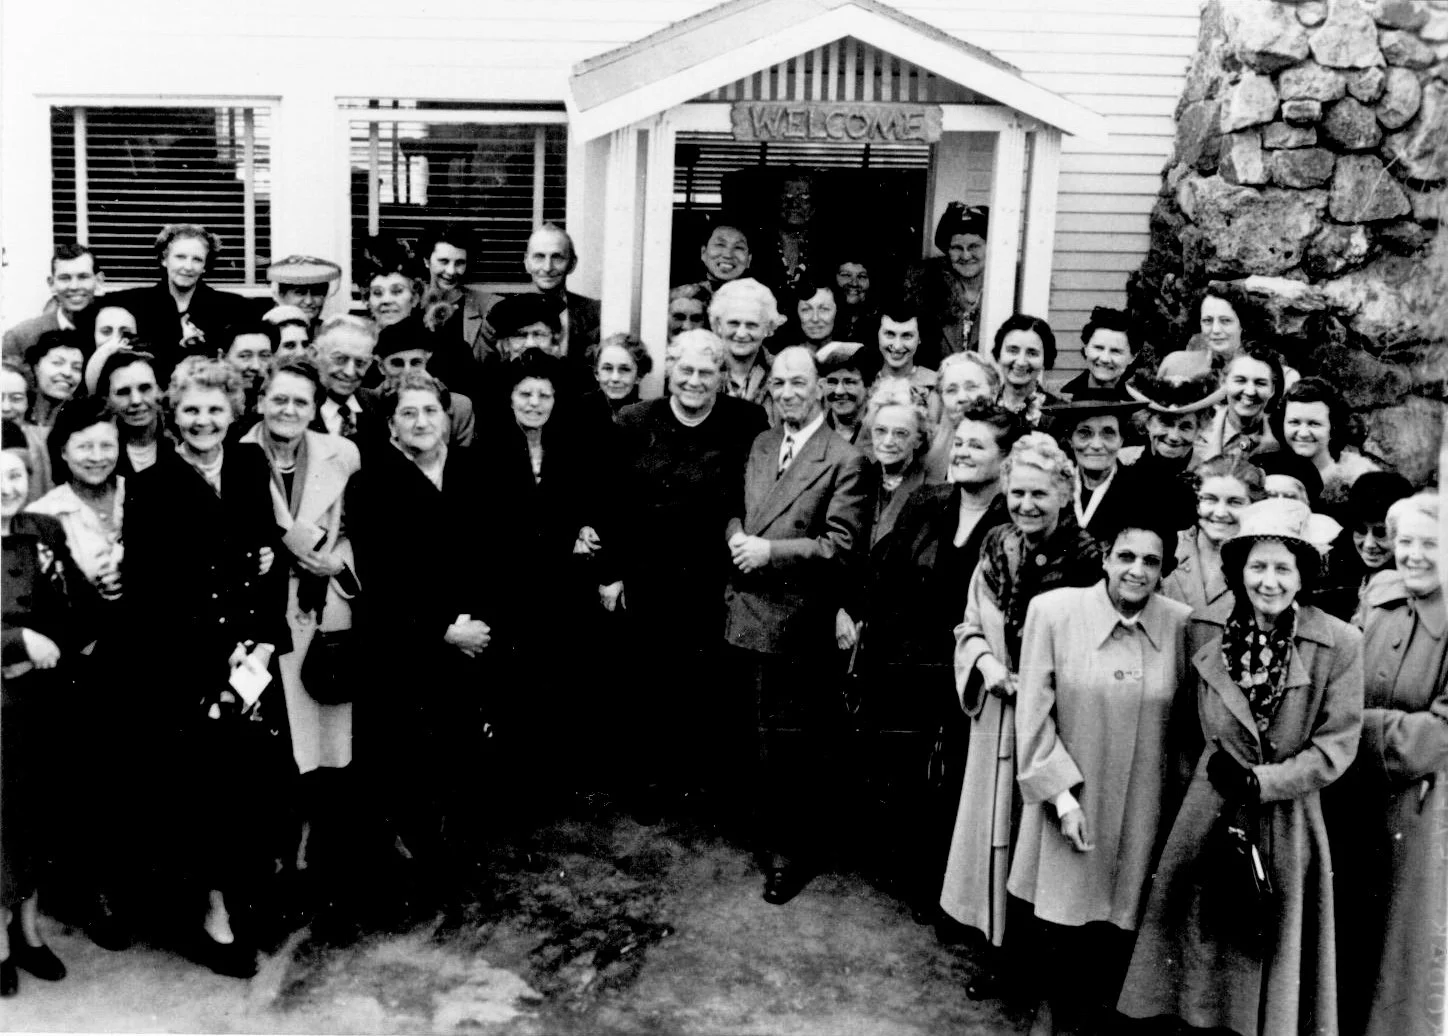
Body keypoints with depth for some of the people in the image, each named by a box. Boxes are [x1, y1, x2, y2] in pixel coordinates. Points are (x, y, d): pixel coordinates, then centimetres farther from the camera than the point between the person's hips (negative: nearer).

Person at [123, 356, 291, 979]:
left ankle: (243, 892, 20)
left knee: (262, 776, 2)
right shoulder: (150, 488, -4)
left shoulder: (251, 470, 8)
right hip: (184, 663, -3)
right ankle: (218, 910, 12)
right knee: (206, 779, -2)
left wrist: (265, 642, -5)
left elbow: (274, 562, 7)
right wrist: (215, 659, -12)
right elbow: (145, 593, -8)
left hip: (252, 653, 4)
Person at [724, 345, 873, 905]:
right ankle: (770, 826, 31)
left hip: (796, 623, -6)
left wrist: (770, 551, -19)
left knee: (788, 742, 2)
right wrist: (736, 536, -3)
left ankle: (791, 852, 16)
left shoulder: (845, 460, -9)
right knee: (764, 735, 15)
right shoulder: (760, 444, 13)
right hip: (746, 613, 6)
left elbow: (840, 546, -14)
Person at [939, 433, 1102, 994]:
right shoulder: (996, 548, 2)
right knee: (1000, 826, 13)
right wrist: (986, 663, -8)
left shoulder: (1087, 558, -14)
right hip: (1000, 711, 5)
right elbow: (970, 625, 11)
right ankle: (1004, 947, 28)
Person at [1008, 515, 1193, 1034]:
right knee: (1063, 921, 8)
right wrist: (1061, 793, -10)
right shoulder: (1052, 610, -10)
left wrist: (1179, 789, 5)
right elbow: (1034, 713, -8)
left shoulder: (1181, 623, -5)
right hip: (1069, 799, -1)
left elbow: (1186, 720, 4)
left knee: (1120, 921, 11)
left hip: (1141, 809, 1)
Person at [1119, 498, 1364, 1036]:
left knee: (1276, 971, 10)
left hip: (1289, 825, -2)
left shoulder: (1339, 644, -8)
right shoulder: (1212, 651, 2)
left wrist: (1260, 781, -15)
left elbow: (1336, 746, -8)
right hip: (1212, 820, 2)